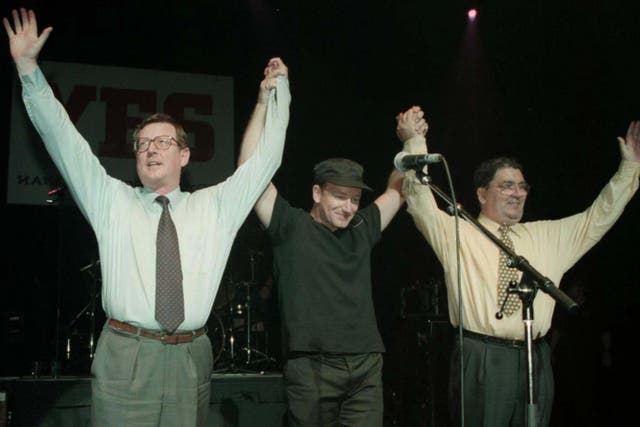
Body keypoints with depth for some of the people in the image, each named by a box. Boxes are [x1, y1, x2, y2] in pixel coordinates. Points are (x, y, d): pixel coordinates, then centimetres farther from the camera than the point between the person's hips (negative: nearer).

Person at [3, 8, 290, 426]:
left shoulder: (216, 207, 13)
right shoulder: (111, 202, 11)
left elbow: (266, 158, 15)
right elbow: (64, 140, 5)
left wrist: (276, 92, 13)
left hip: (191, 360, 1)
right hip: (124, 358, -1)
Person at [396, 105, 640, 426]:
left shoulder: (547, 237, 18)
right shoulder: (456, 233, 5)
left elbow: (599, 217, 21)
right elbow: (420, 202, -6)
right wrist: (414, 143, -15)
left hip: (535, 361, 4)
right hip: (481, 360, -4)